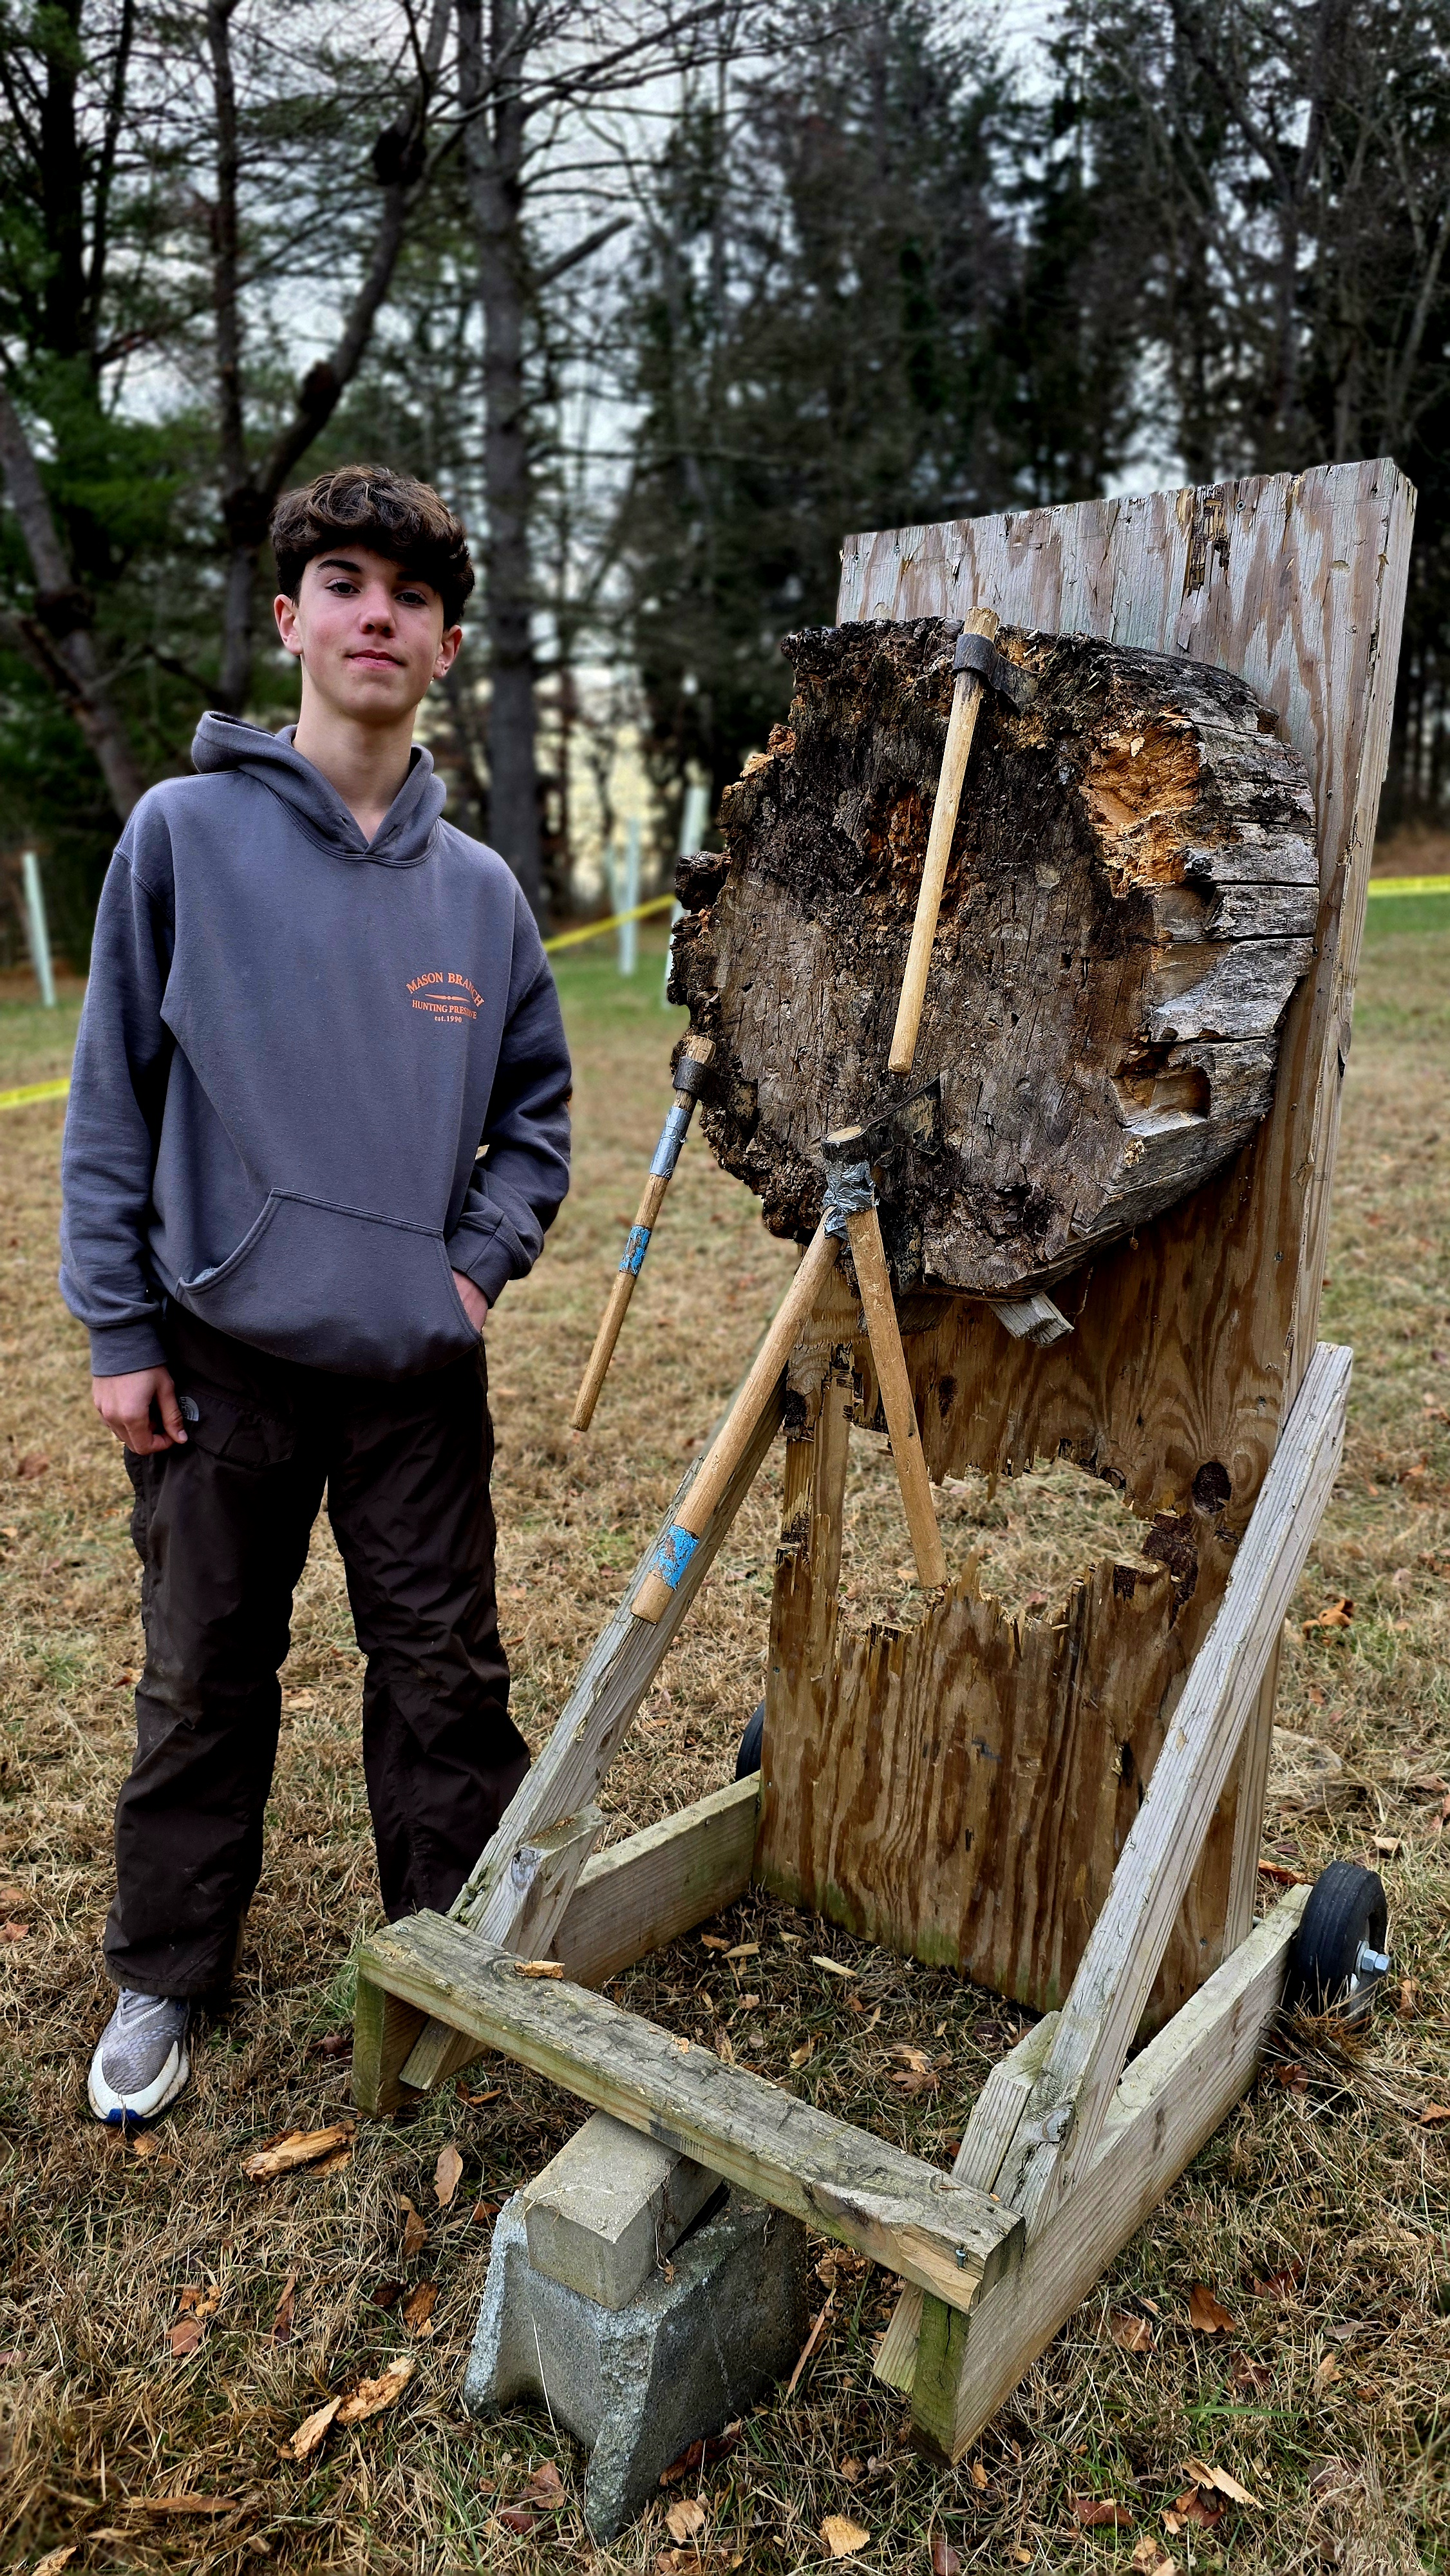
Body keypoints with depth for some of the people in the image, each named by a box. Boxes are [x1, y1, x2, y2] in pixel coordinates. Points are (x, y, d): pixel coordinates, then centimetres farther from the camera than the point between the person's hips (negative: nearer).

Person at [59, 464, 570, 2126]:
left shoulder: (481, 890, 5)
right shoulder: (185, 833, -4)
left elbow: (535, 1103, 14)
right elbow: (112, 1097, -3)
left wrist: (483, 1261, -1)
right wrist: (118, 1328, -5)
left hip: (422, 1366, 2)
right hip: (224, 1359, -2)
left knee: (445, 1681, 12)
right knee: (202, 1684, 12)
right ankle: (161, 1975, 33)